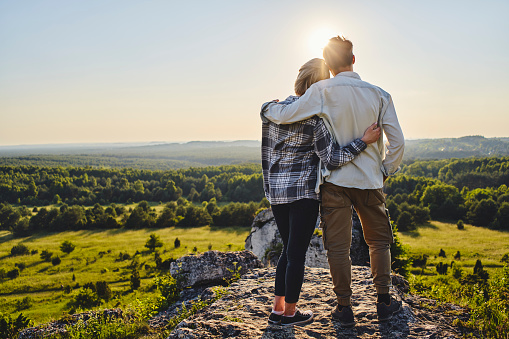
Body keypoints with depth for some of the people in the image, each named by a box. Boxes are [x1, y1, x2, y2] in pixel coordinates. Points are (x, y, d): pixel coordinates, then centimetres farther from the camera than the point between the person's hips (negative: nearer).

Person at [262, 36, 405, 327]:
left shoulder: (323, 91, -9)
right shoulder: (379, 95, -1)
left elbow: (285, 115, -13)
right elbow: (398, 142, -3)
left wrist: (268, 107, 9)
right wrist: (386, 171, 13)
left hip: (335, 180, -2)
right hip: (370, 181, 2)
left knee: (338, 246, 8)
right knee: (379, 241, 19)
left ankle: (345, 308, 16)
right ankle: (384, 303, 26)